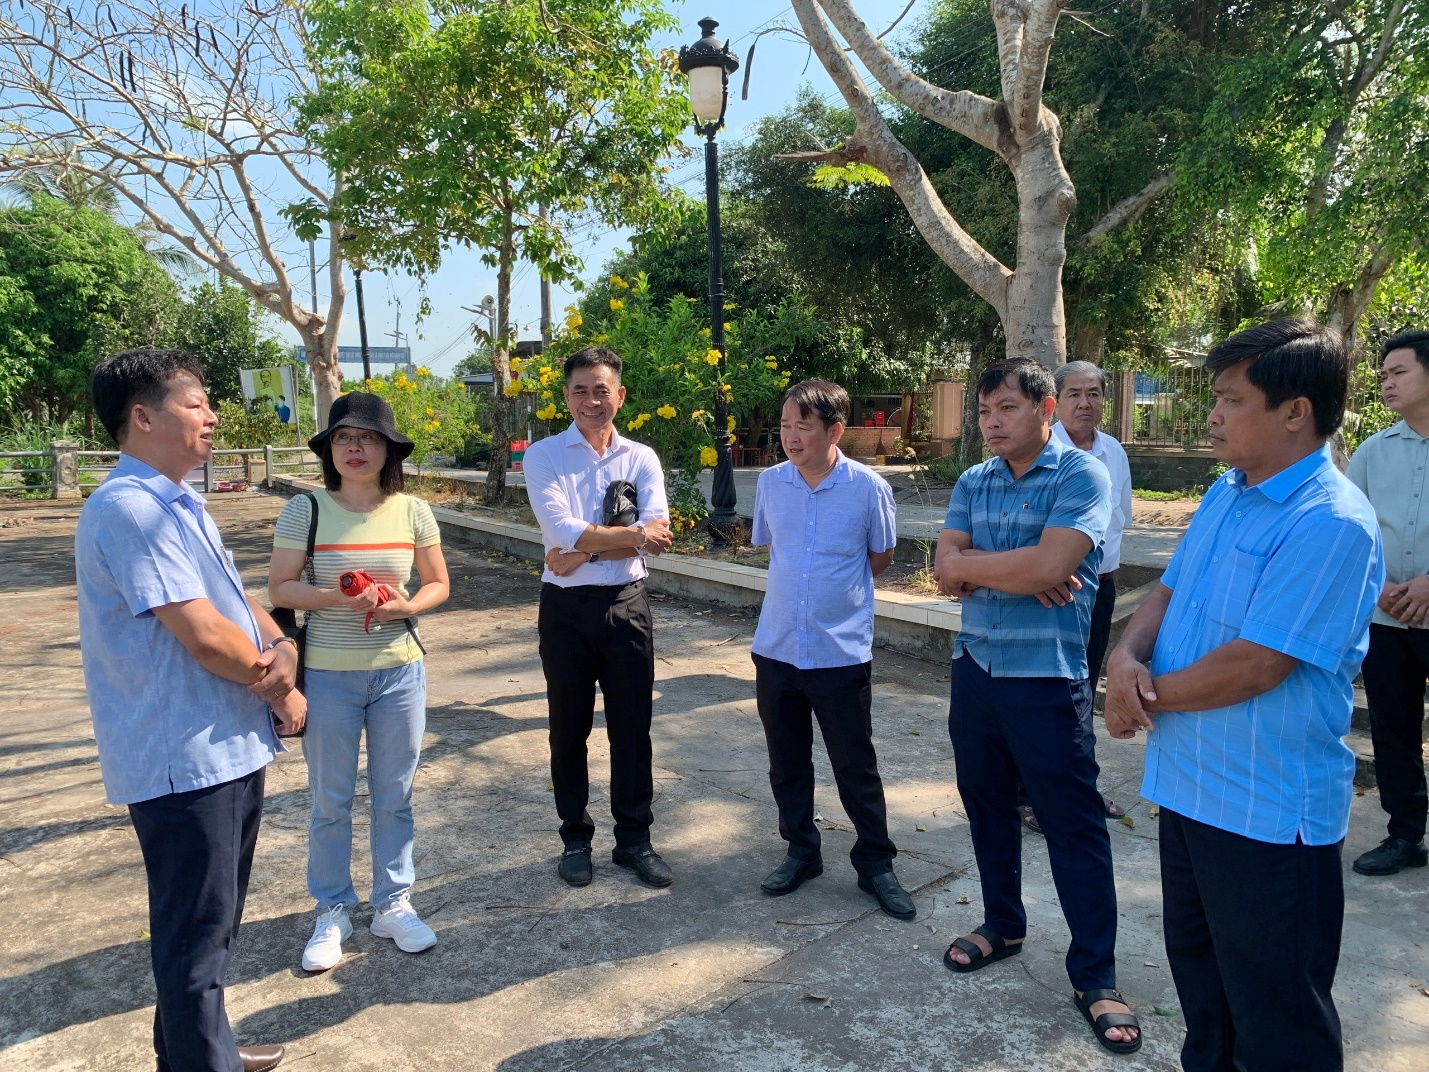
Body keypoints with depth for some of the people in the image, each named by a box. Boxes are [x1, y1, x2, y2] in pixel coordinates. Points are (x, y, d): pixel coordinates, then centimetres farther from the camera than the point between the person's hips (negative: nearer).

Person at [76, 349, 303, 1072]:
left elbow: (236, 604, 11)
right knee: (196, 933, 6)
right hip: (185, 760, -10)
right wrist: (282, 692, -10)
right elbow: (203, 634, -25)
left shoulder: (178, 504, 12)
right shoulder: (128, 509, -20)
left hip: (229, 748, 10)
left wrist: (282, 649, -10)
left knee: (215, 920, 24)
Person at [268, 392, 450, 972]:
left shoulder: (412, 511, -1)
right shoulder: (304, 510, -6)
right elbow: (280, 588, -4)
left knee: (394, 798, 13)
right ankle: (332, 912, 29)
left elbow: (438, 584, 6)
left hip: (400, 672, 2)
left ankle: (393, 904, 30)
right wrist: (336, 599, -21)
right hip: (327, 676, -1)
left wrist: (407, 606, -14)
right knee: (330, 802, 11)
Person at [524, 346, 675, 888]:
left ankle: (634, 839, 24)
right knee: (570, 729, 11)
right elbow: (563, 531, -17)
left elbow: (658, 532, -10)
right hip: (566, 607, -1)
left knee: (632, 727, 9)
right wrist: (634, 534, -15)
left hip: (626, 605, 2)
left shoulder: (642, 458, 4)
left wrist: (585, 549, -17)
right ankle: (575, 839, 27)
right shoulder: (543, 455, -2)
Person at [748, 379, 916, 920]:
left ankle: (875, 864, 26)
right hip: (776, 649, 4)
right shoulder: (770, 482, -2)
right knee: (787, 763, 15)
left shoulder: (868, 487, -11)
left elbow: (880, 557, 5)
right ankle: (802, 852, 34)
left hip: (842, 652, -3)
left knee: (855, 766, 8)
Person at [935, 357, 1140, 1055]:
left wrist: (972, 564, -10)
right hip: (975, 668, 6)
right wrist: (1019, 570, -16)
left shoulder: (1082, 476, -11)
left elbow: (1049, 567, -24)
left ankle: (1094, 975, 16)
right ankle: (1003, 924, 38)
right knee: (986, 805, 18)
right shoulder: (972, 484, 7)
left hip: (1047, 678, -6)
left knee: (1073, 825, 3)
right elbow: (946, 574, -3)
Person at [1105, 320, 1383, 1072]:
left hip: (1270, 809, -8)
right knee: (1198, 969, 26)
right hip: (1188, 784, 8)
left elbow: (1255, 666, -26)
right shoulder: (1225, 493, 7)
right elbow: (1168, 593, 11)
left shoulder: (1331, 523, -22)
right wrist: (1128, 658, -10)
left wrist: (1149, 696, -12)